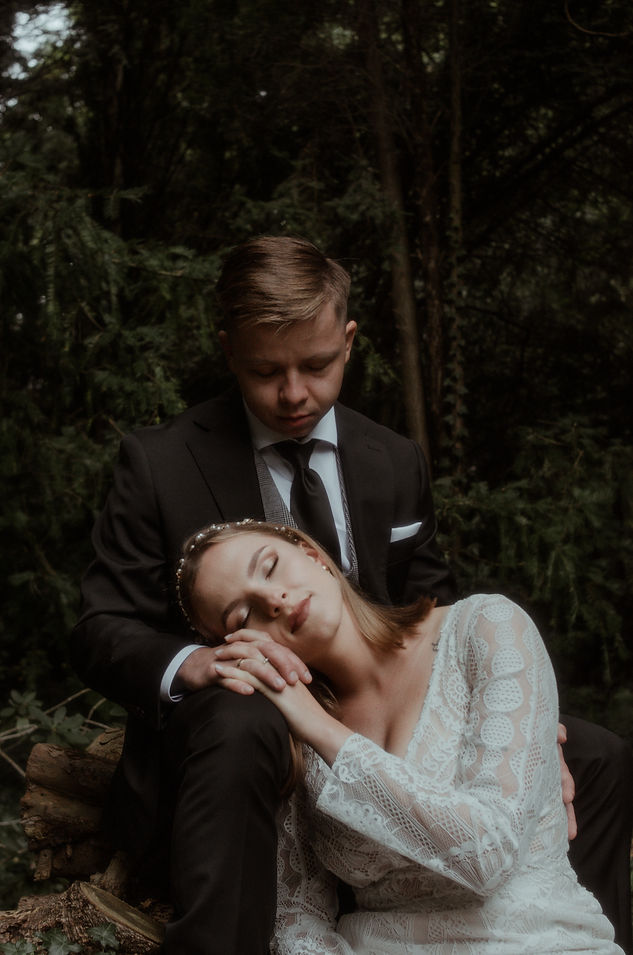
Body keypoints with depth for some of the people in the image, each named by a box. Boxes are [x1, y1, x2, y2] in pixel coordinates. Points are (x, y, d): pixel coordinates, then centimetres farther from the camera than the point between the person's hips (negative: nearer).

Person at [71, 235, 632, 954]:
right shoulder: (159, 463, -4)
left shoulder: (396, 464, 9)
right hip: (223, 733, -4)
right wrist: (193, 663, -30)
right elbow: (100, 632, -6)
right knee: (242, 721, -41)